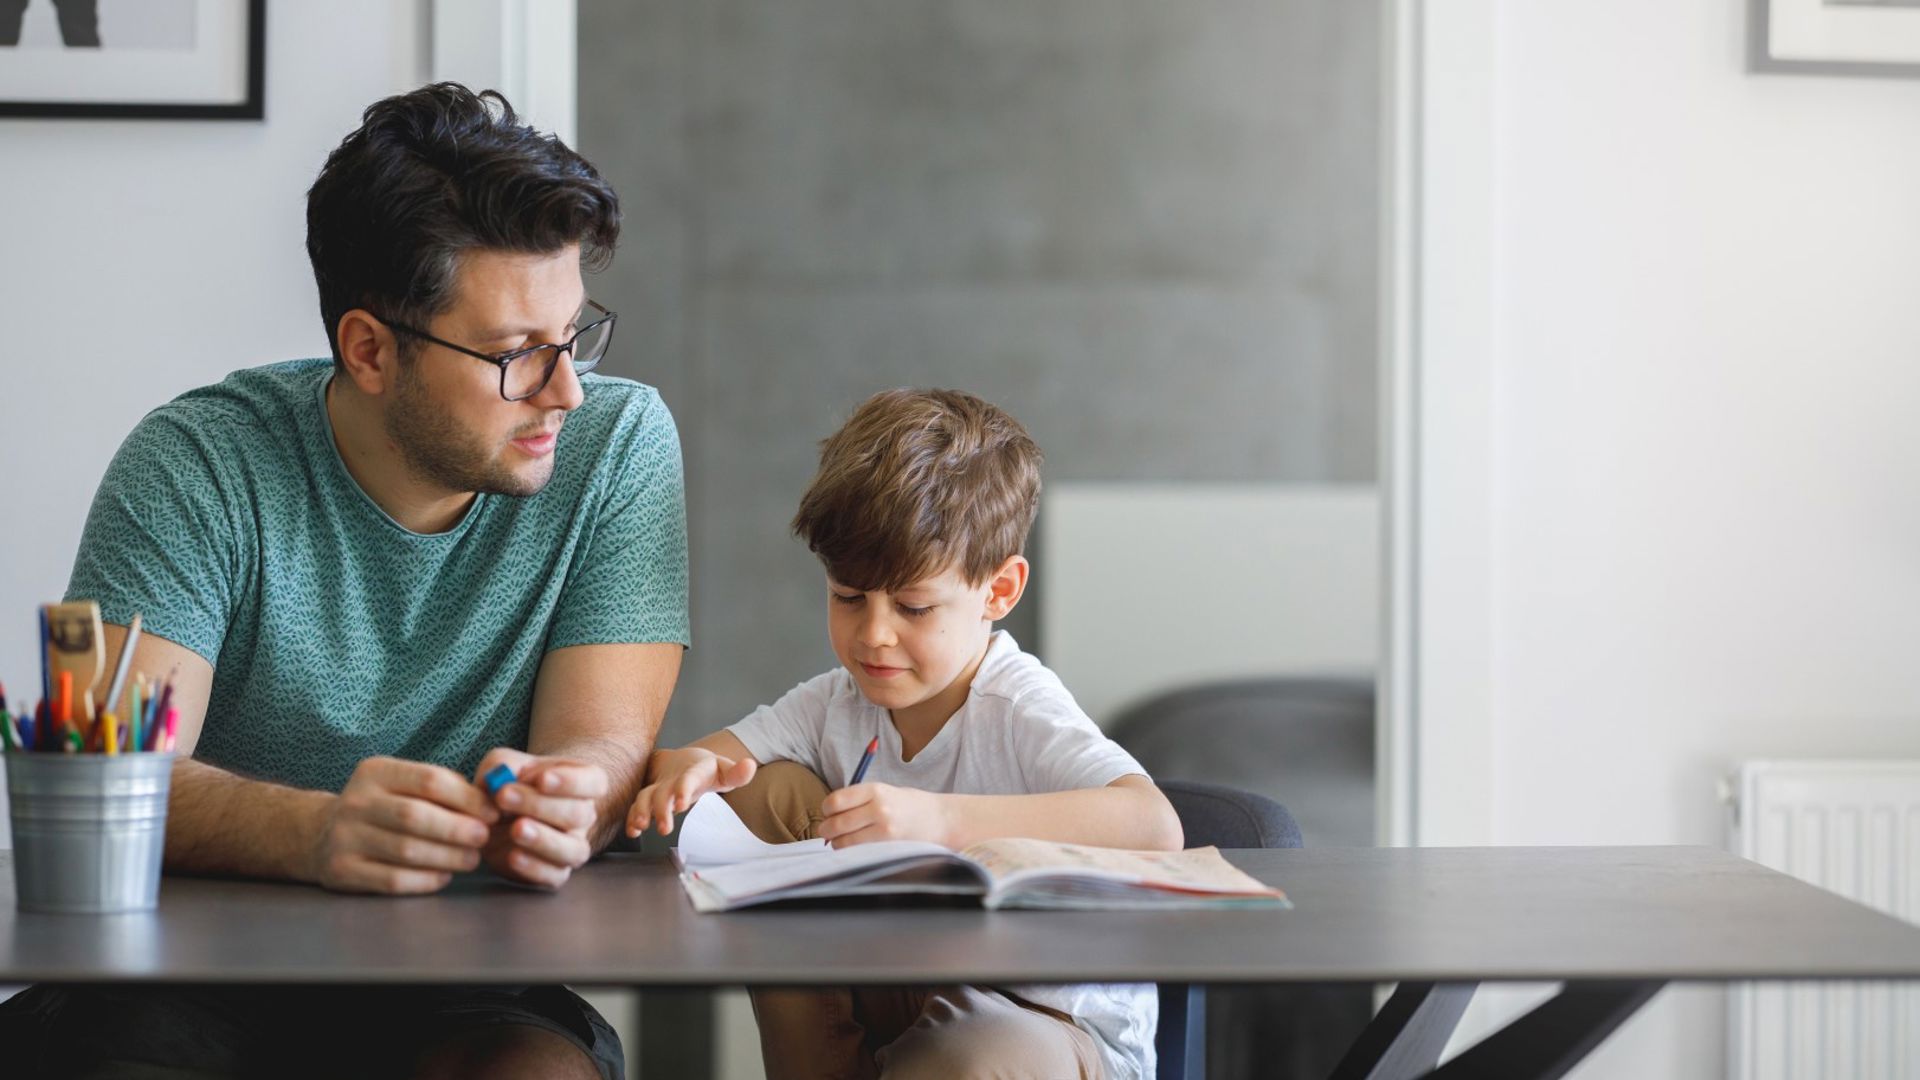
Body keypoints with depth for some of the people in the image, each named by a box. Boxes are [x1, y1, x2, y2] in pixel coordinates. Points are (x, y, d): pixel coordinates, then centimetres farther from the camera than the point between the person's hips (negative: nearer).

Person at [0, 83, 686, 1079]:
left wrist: (551, 810, -35)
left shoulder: (618, 444, -3)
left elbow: (601, 746, -9)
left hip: (462, 998, 0)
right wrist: (319, 832, -41)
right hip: (193, 988, 0)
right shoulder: (199, 466, -9)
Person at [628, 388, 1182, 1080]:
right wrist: (689, 768, -28)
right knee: (765, 792, -7)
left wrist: (938, 820, -45)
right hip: (903, 1002, 6)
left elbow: (1155, 827, -37)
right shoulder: (835, 705, 0)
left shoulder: (1017, 710, -20)